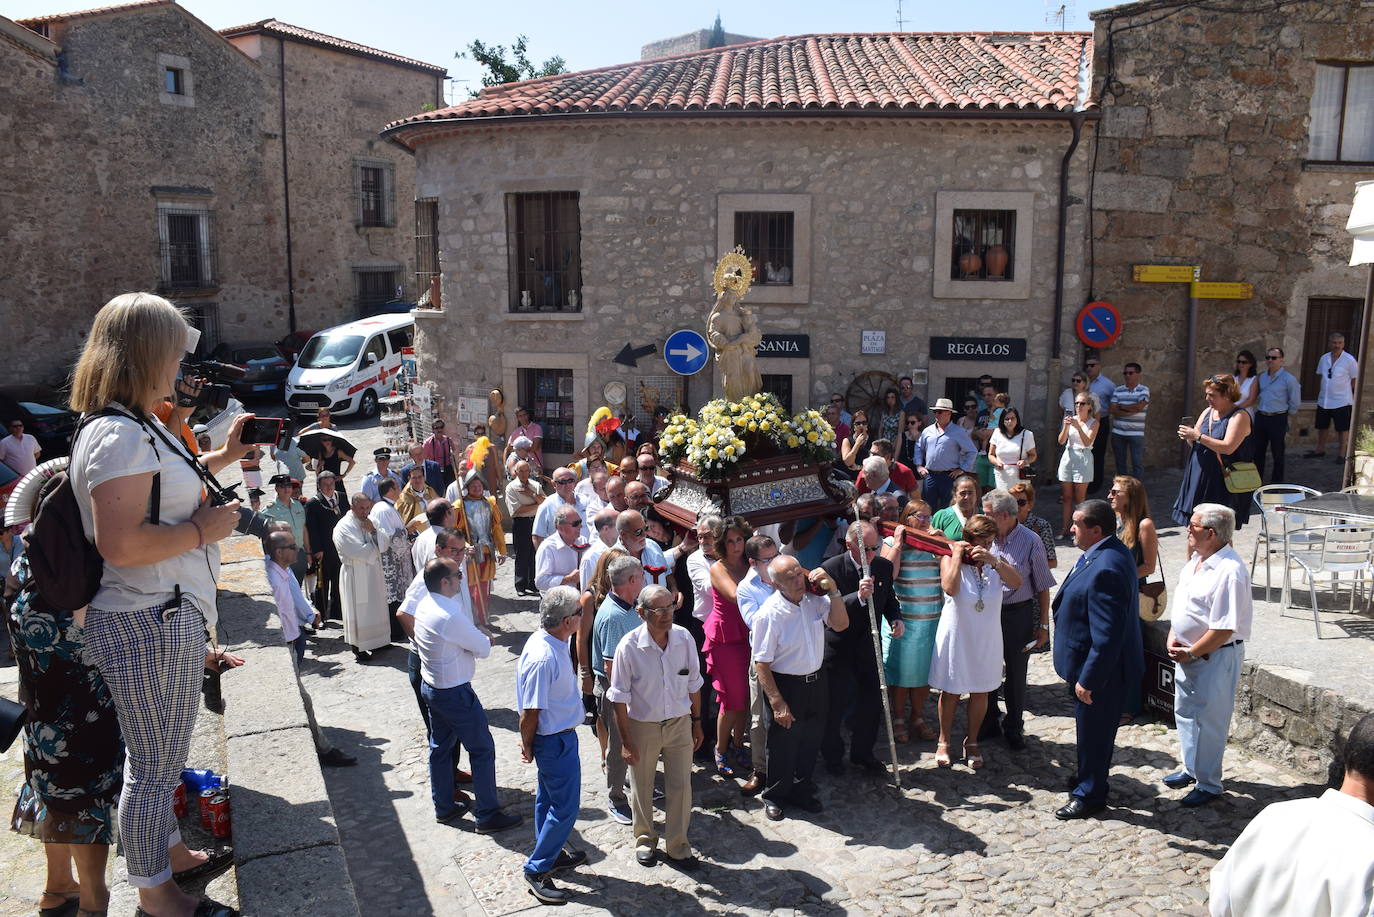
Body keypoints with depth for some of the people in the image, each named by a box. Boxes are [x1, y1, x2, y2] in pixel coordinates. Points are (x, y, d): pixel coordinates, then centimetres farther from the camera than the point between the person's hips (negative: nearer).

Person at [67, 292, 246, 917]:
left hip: (167, 620, 11)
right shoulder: (119, 435, -22)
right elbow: (119, 543, -31)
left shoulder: (135, 427, 12)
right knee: (153, 766, 6)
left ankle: (169, 851, 42)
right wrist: (202, 530, -19)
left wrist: (223, 456, 24)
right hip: (148, 628, -11)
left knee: (161, 759, 25)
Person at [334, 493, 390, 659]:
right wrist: (375, 546, -10)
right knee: (358, 609, 1)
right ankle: (357, 647, 11)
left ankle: (376, 641, 27)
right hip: (355, 575, -7)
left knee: (375, 607, 14)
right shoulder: (343, 527, -16)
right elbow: (359, 552, -23)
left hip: (374, 572, 7)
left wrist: (373, 531, -12)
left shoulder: (369, 523, 7)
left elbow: (383, 545, 3)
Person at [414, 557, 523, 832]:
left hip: (431, 688, 9)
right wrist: (485, 640, 1)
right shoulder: (450, 617, -30)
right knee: (482, 750, 4)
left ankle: (444, 808, 34)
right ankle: (487, 815, 12)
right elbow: (483, 649, -19)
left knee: (440, 747, 21)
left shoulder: (424, 606, -1)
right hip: (455, 693, -9)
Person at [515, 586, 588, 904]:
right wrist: (528, 747, -7)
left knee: (548, 799, 24)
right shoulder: (542, 658, -33)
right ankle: (537, 870, 16)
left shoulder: (548, 641, -2)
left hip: (557, 737, 10)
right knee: (565, 808, 3)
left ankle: (550, 854, 41)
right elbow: (529, 714, -23)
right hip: (556, 741, -10)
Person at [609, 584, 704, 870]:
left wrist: (696, 722, 9)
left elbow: (693, 684, 3)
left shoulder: (684, 638, -11)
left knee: (681, 787, 9)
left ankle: (677, 847, 29)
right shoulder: (629, 647, -21)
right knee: (642, 789, 16)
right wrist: (626, 741, -11)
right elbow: (620, 698, -13)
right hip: (642, 726, -2)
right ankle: (644, 839, 40)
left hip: (679, 723, 2)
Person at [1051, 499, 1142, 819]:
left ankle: (1090, 795, 27)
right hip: (1091, 663, 10)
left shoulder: (1105, 570, -32)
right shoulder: (1109, 551, 2)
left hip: (1102, 668, -10)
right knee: (1091, 727, 26)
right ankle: (1088, 777, 45)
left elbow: (1107, 634, -31)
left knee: (1093, 730, 9)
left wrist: (1087, 679, -25)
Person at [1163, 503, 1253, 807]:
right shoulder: (1196, 560, 3)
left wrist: (1191, 653, -17)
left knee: (1209, 721, 4)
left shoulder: (1230, 572, -26)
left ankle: (1209, 784, 19)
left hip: (1216, 657, -9)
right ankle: (1191, 768, 39)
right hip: (1187, 652, 9)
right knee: (1184, 712, 21)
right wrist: (1173, 637, 1)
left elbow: (1224, 629, -25)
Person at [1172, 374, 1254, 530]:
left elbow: (1228, 447, -21)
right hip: (1200, 479, 7)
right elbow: (1195, 441, 17)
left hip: (1221, 483, -7)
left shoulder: (1239, 416, -10)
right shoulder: (1208, 412, 12)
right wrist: (1188, 436, -7)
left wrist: (1199, 436, -22)